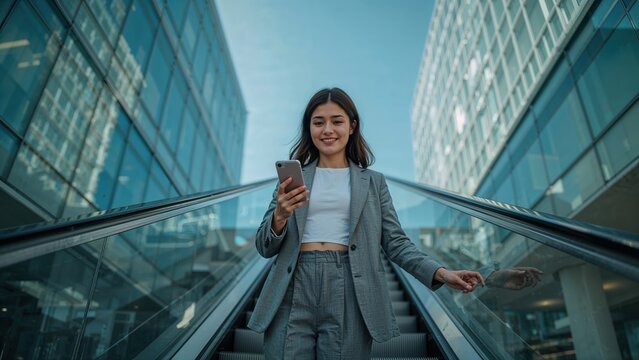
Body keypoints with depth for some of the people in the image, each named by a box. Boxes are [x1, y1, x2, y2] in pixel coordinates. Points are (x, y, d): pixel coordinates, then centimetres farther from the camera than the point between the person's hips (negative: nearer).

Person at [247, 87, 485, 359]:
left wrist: (441, 273, -9)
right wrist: (280, 216, -13)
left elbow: (395, 242, 6)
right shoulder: (292, 178, 10)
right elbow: (264, 247, 8)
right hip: (293, 293, 1)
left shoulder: (373, 182, 11)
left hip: (348, 295, 0)